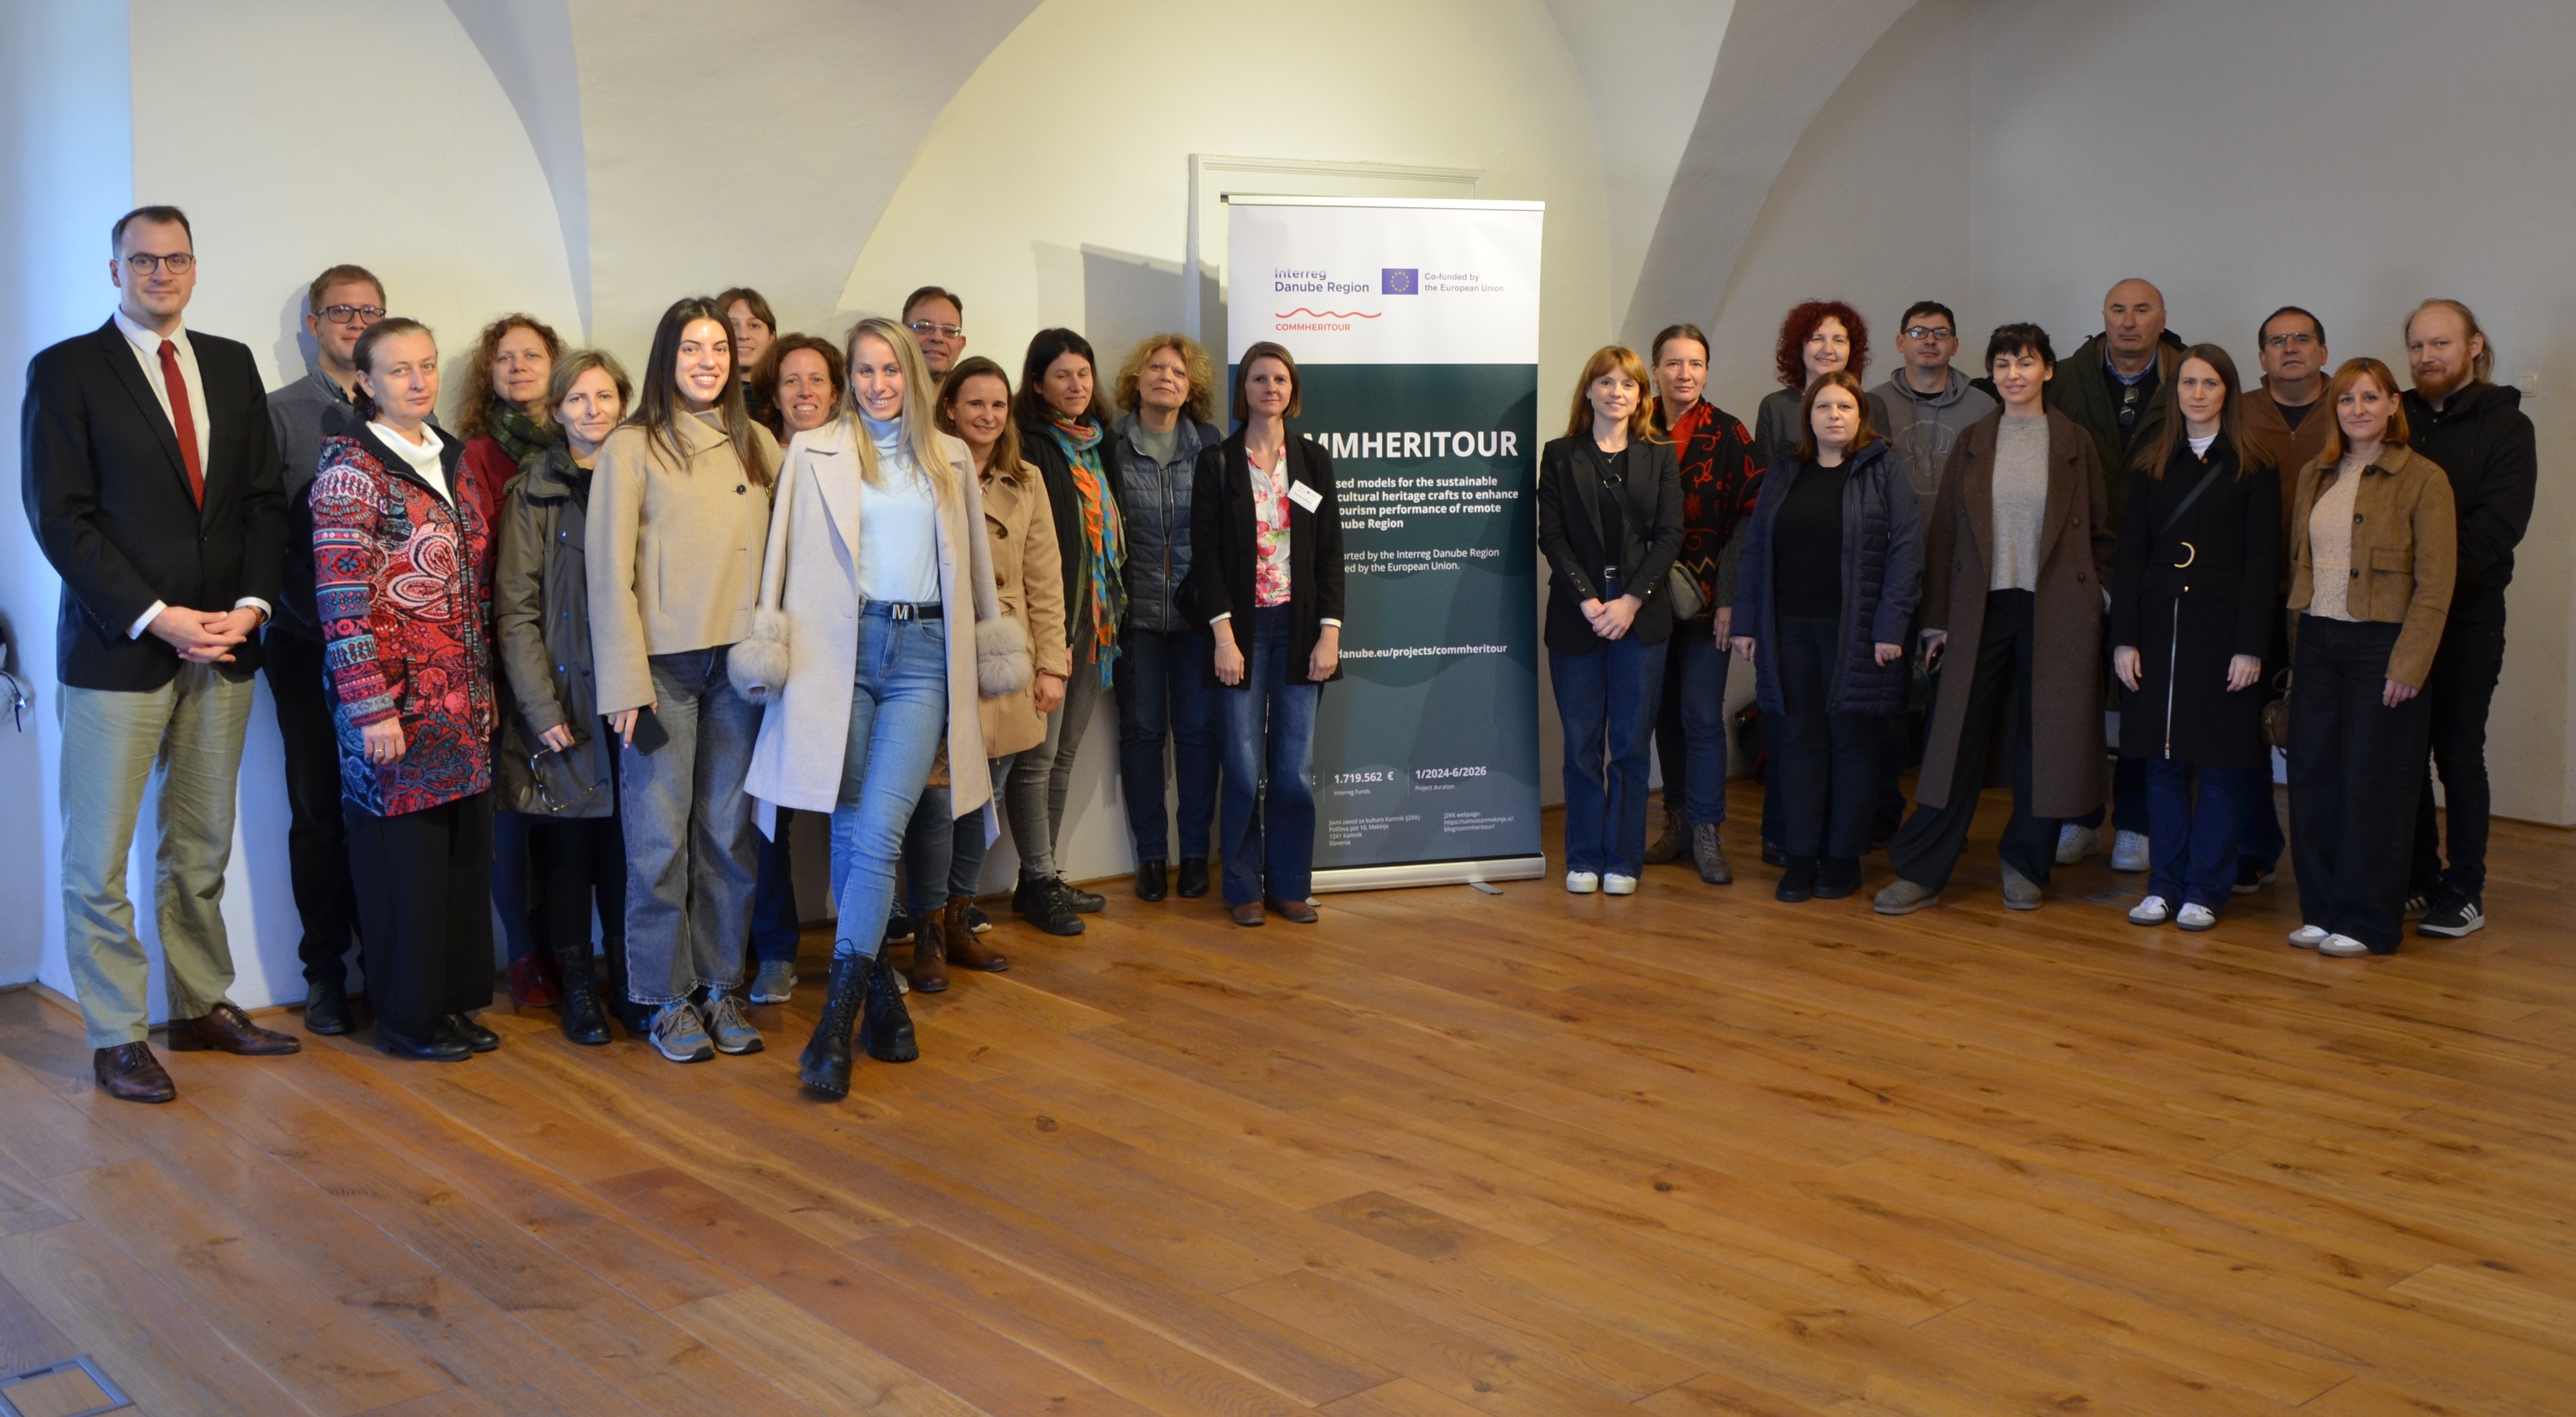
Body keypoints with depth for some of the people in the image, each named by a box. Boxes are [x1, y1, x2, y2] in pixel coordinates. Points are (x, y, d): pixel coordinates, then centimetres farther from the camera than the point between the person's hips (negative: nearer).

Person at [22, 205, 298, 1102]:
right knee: (98, 859, 2)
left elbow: (263, 498, 10)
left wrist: (250, 604, -5)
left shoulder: (232, 366, 12)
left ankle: (202, 1007, 24)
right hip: (119, 648, -4)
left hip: (224, 646, 4)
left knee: (202, 850, 13)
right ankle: (117, 1038, 11)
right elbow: (60, 517, -8)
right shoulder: (64, 371, -2)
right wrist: (158, 619, -15)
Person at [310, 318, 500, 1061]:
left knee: (464, 847, 9)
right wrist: (371, 707, -17)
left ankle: (454, 998, 21)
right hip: (397, 697, -7)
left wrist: (485, 685, 14)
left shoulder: (449, 460, 13)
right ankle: (406, 1015, 13)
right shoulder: (352, 465, -8)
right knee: (406, 853, 1)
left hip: (461, 699, 7)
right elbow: (341, 596, -13)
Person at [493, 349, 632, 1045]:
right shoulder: (533, 490, 0)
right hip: (561, 695, -2)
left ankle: (630, 975, 17)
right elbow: (515, 608, -4)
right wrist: (541, 707, -11)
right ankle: (575, 983, 15)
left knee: (626, 835, 4)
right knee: (565, 839, 3)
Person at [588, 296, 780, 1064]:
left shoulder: (757, 444, 11)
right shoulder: (631, 448, -2)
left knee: (729, 830, 8)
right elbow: (610, 571, -5)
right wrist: (625, 683, -10)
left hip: (740, 661, 4)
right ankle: (667, 1000, 12)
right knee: (660, 835, 1)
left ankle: (721, 987, 19)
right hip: (665, 662, -4)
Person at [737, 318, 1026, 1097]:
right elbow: (784, 555, 6)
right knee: (851, 832, 2)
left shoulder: (950, 459, 15)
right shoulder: (813, 452, 8)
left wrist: (993, 646, 21)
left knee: (880, 833, -11)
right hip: (839, 647, 0)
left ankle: (836, 1023, -11)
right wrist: (770, 646, -2)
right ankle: (882, 997, 16)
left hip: (923, 652, 0)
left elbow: (974, 563, 21)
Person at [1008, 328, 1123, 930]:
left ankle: (1045, 876, 20)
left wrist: (1114, 607, 14)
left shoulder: (1094, 443, 15)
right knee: (1039, 754, -2)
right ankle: (1037, 881, 6)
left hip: (1096, 618, 8)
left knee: (1064, 754, 12)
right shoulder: (1029, 445, -9)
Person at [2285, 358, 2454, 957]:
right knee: (2313, 780, 7)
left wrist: (2408, 666, -15)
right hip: (2316, 641, 5)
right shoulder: (2315, 476, 11)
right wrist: (2296, 645, 8)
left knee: (2372, 785, 0)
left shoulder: (2423, 479, -6)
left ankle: (2367, 922, 9)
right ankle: (2322, 910, 17)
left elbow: (2435, 585, -9)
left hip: (2381, 644, -5)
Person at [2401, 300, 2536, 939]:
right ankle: (2415, 879, 17)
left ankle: (2464, 893, 7)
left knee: (2459, 752, 0)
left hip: (2467, 618, -4)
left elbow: (2497, 526, -12)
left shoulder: (2505, 426, -1)